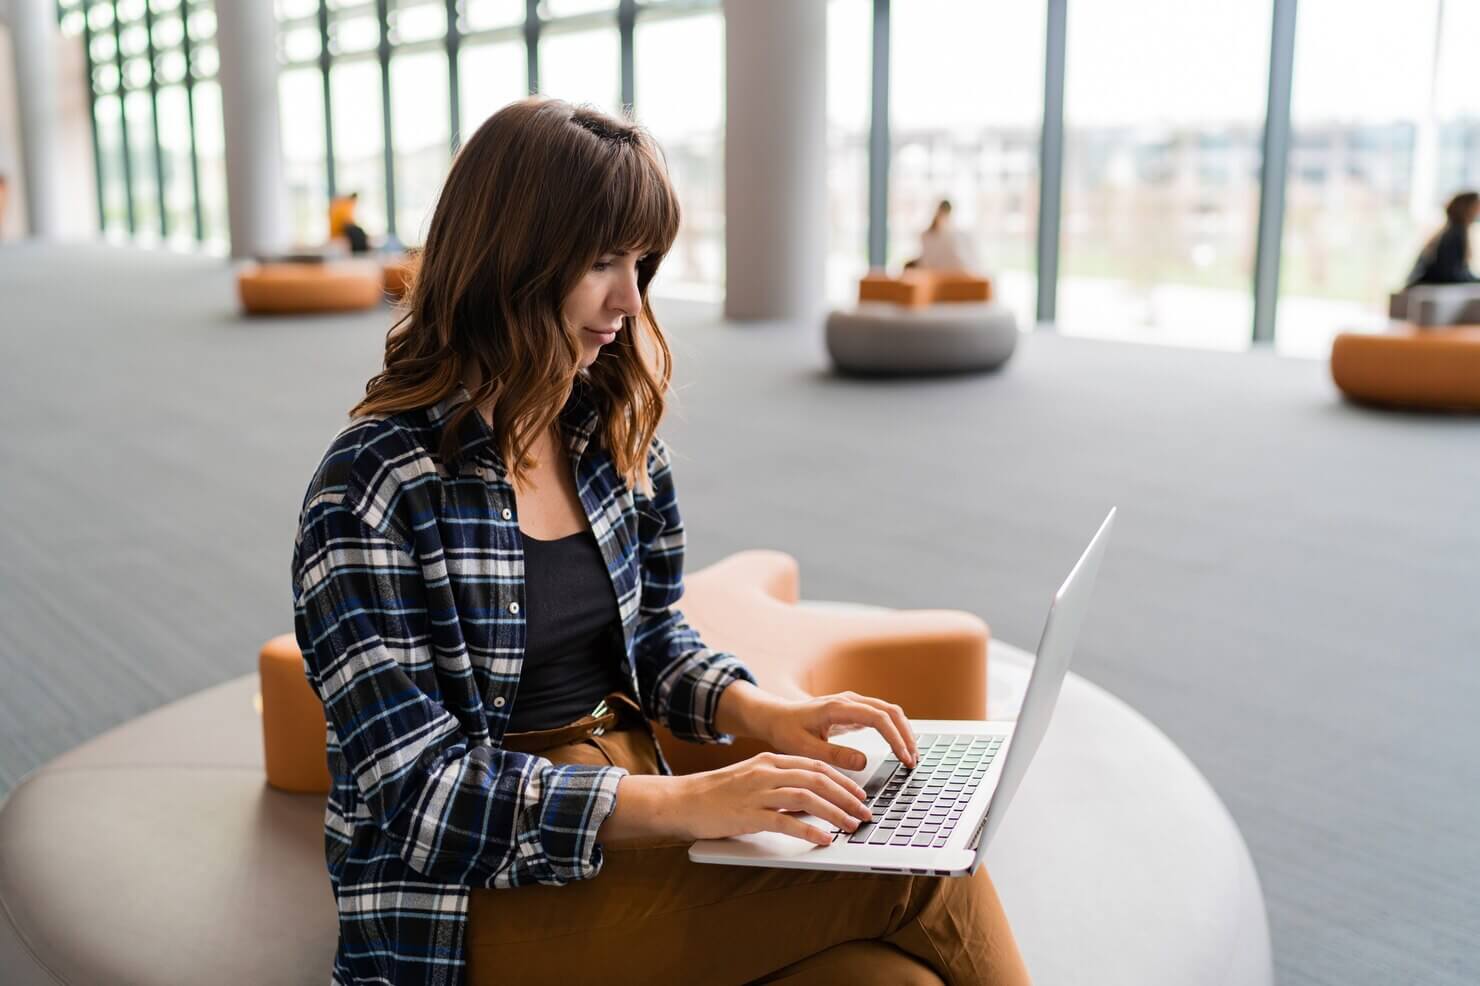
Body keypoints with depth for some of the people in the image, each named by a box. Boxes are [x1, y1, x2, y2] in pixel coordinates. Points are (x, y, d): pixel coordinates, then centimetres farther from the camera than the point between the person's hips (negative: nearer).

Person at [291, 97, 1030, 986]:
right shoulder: (373, 488, -16)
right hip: (479, 896, -6)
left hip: (633, 836, 6)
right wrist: (687, 803, -28)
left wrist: (760, 712, -6)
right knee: (917, 880, -21)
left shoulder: (617, 433, 4)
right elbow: (421, 791, -19)